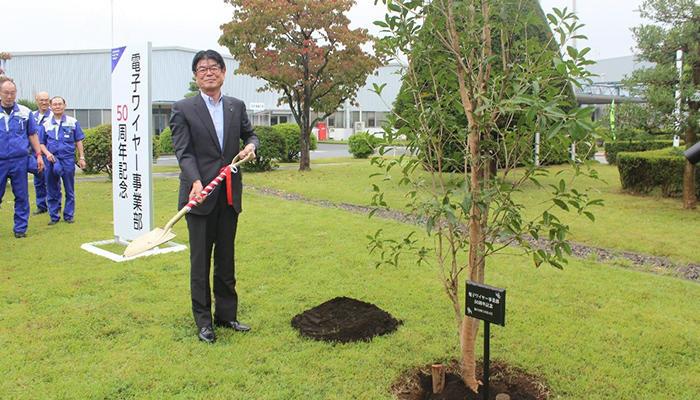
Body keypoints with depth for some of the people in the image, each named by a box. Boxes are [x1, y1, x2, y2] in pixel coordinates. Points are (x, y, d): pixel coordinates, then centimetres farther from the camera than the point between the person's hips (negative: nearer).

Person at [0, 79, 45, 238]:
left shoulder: (24, 112, 6)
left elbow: (32, 135, 12)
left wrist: (38, 155, 5)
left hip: (19, 161, 0)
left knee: (21, 196, 4)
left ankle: (20, 228, 13)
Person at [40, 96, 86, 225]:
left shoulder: (73, 122, 4)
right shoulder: (46, 124, 7)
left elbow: (78, 141, 6)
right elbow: (41, 143, 10)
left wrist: (82, 157, 1)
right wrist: (47, 153, -8)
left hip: (68, 159, -1)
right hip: (52, 160, 1)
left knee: (69, 190, 5)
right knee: (52, 190, 6)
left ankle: (69, 215, 14)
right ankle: (54, 216, 15)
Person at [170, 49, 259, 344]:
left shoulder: (236, 106, 10)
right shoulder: (183, 109, -3)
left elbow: (250, 134, 22)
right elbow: (183, 152, -11)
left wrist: (251, 146, -3)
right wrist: (195, 181, -27)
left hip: (229, 195, 4)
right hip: (200, 194, -4)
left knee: (226, 259, 14)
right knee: (200, 261, 5)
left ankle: (226, 314, 27)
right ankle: (203, 321, 16)